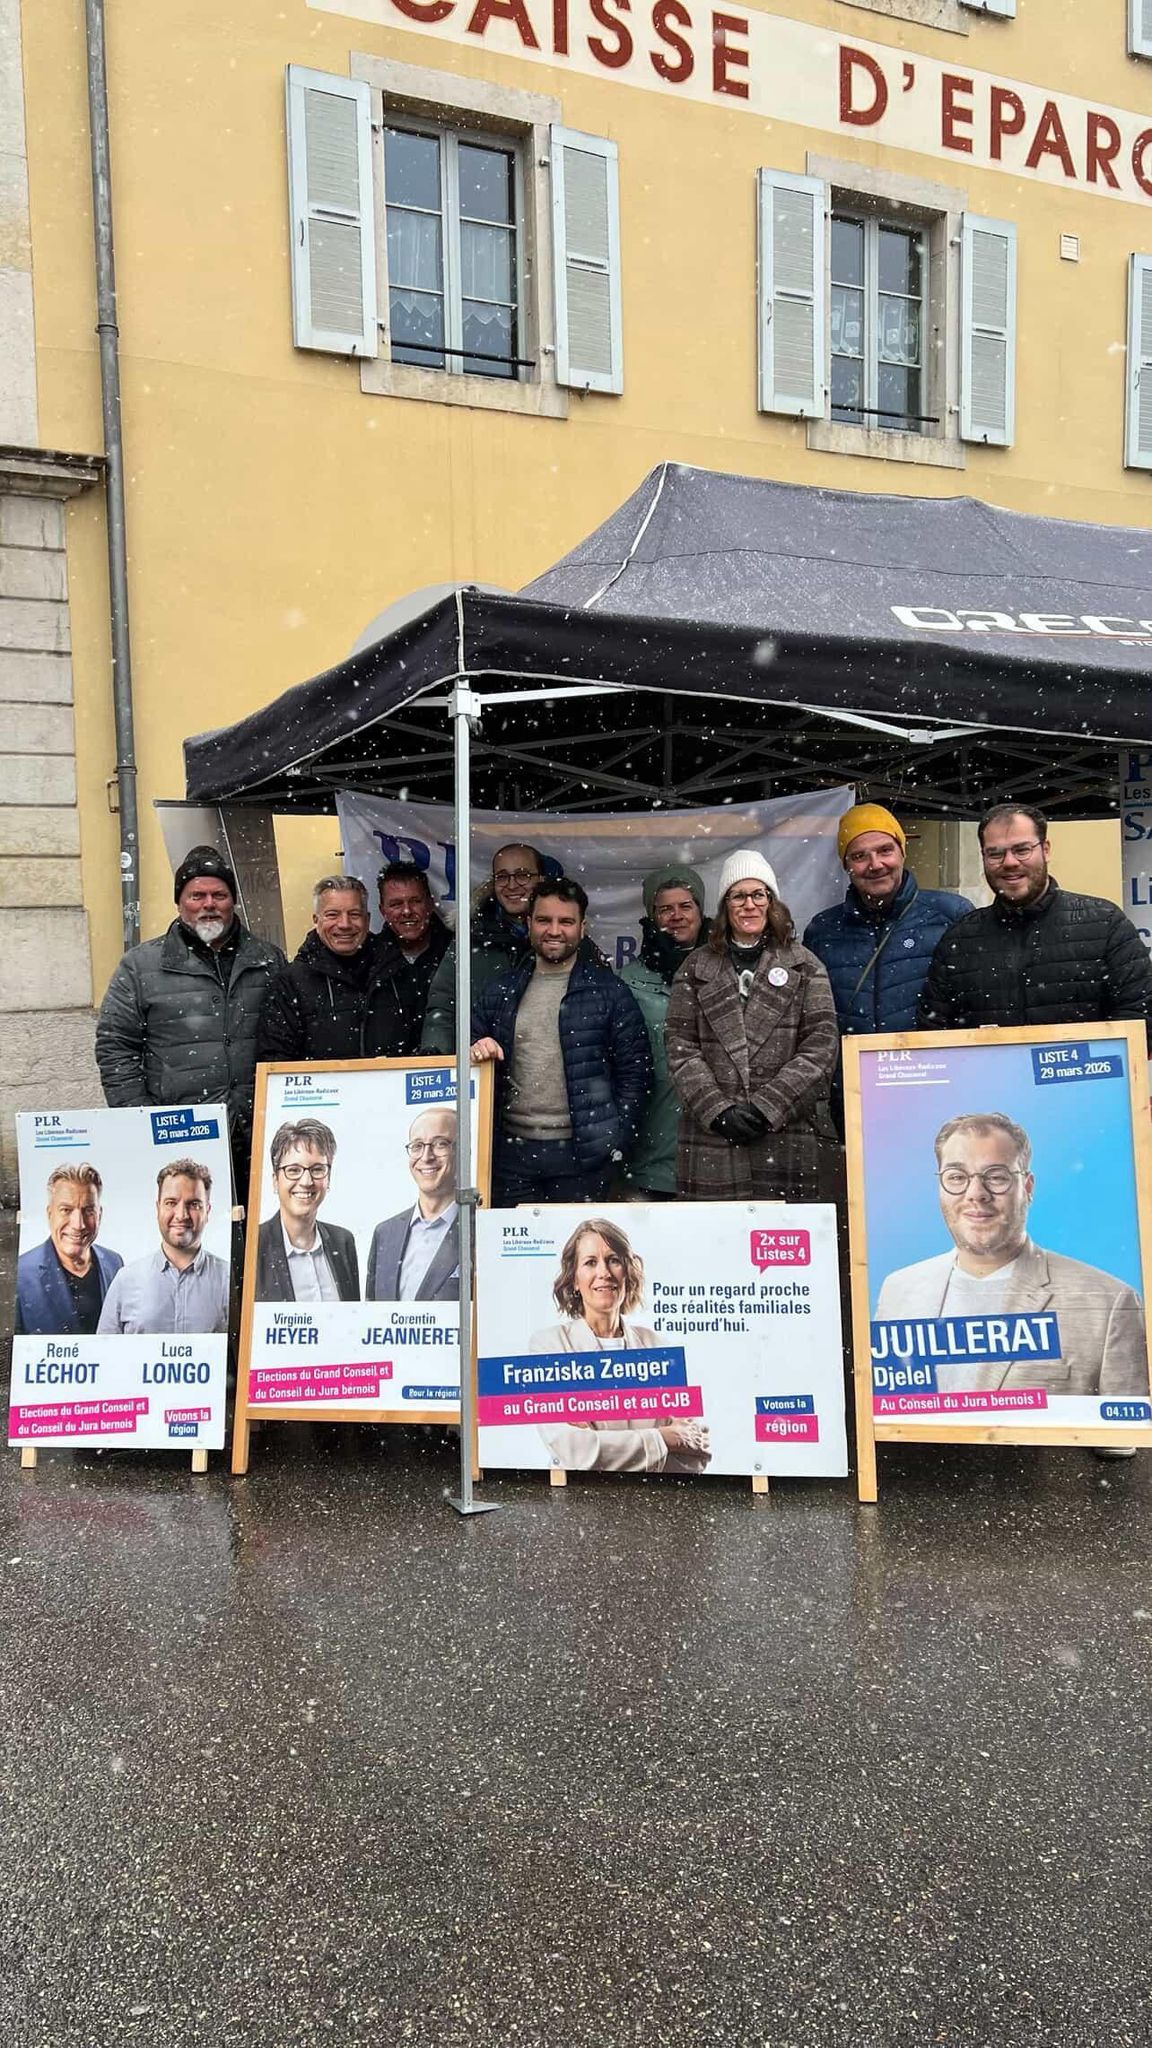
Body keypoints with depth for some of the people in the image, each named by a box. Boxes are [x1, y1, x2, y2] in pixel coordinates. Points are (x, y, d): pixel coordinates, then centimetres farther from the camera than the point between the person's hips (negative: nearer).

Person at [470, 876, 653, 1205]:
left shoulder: (609, 993, 1)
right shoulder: (499, 994, 11)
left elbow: (634, 1072, 1)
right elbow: (470, 1054, 16)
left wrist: (618, 1142, -6)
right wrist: (476, 1052, -8)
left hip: (582, 1152, -3)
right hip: (511, 1151, 3)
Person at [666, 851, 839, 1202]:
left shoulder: (804, 965, 9)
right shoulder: (697, 967, 13)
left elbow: (822, 1046, 0)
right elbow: (680, 1045, 5)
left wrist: (767, 1107, -10)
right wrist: (718, 1110, -9)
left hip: (790, 1137, -1)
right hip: (711, 1139, 1)